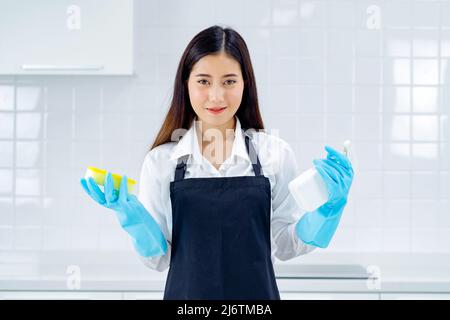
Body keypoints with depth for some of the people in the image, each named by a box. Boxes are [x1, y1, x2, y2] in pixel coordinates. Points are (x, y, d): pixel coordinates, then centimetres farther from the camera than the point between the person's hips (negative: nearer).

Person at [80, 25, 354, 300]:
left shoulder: (276, 154, -6)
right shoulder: (161, 161, -6)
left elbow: (286, 245, 2)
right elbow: (158, 257, -1)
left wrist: (328, 207, -12)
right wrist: (133, 218, -17)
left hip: (257, 293, 0)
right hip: (187, 293, 0)